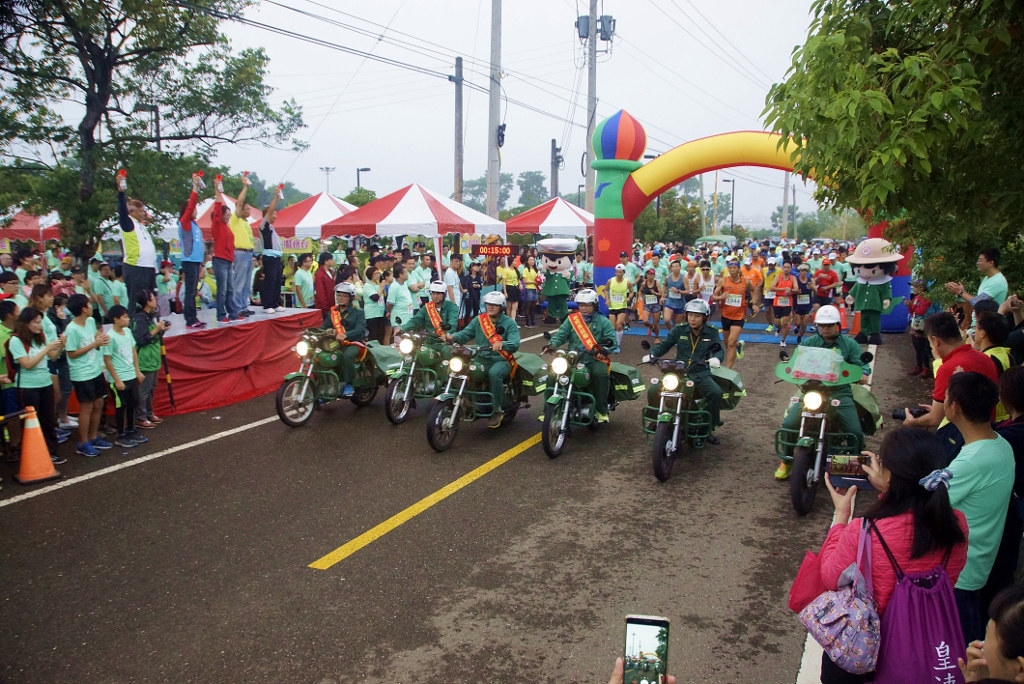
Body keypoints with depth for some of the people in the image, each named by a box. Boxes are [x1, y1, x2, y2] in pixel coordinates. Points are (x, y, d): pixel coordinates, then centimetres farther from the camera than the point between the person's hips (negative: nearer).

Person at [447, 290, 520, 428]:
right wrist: (452, 337, -21)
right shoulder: (478, 320, 10)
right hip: (481, 359, 4)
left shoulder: (509, 323, -3)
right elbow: (465, 334, 1)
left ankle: (497, 410, -21)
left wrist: (501, 344, -39)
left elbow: (515, 344, -17)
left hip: (502, 360, -4)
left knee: (494, 373, -37)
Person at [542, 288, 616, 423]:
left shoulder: (604, 322, 6)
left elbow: (611, 341, -5)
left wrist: (604, 348, -28)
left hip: (595, 359, -2)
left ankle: (602, 410, -20)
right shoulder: (571, 319, 13)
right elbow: (561, 334, 2)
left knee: (600, 374, -34)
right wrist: (552, 344, -19)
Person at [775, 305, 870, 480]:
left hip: (840, 393, -1)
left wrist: (863, 374, -23)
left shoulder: (849, 344, 8)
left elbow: (861, 363, 0)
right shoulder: (808, 343, 10)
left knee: (855, 432, -15)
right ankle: (786, 461, 7)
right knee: (788, 425, -16)